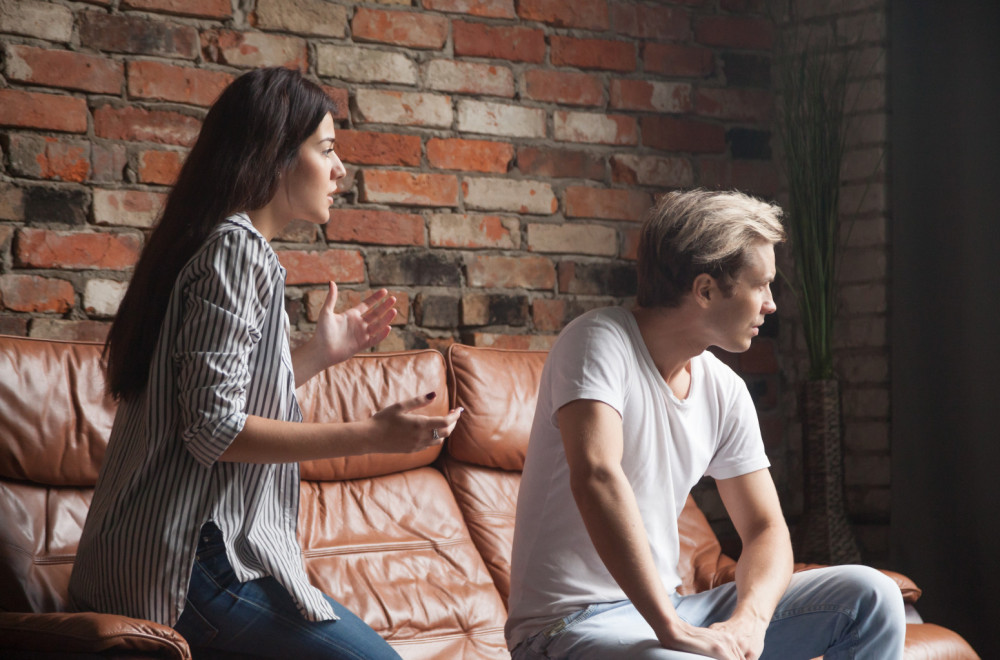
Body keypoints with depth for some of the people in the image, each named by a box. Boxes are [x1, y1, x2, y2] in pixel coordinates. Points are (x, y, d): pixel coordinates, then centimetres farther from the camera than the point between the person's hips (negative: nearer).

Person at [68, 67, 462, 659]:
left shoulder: (237, 246, 18)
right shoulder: (237, 250, -13)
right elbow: (213, 430, -20)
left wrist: (319, 354, 18)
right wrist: (369, 436, -20)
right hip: (193, 563, -10)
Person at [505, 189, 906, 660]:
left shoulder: (725, 391, 7)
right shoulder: (600, 342, -15)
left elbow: (765, 528, 9)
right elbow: (595, 475, -30)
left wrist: (748, 620, -15)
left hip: (668, 612, 8)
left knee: (870, 595, 0)